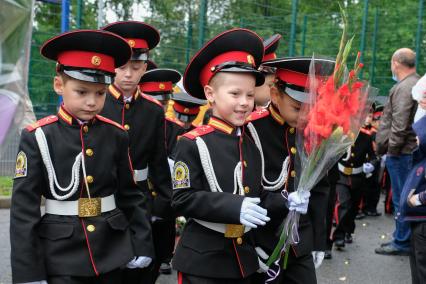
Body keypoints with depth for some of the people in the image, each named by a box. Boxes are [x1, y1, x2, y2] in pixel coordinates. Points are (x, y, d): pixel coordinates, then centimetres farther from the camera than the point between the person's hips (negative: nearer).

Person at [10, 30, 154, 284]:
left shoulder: (116, 135, -1)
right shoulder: (38, 137, -9)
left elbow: (131, 196, 7)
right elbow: (24, 208, -9)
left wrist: (142, 244, 5)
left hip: (111, 252, 3)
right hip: (60, 258, -3)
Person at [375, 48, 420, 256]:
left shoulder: (403, 88, -16)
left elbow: (400, 125, -22)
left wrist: (391, 149, -12)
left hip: (401, 153, -10)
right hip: (412, 150, 10)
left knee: (401, 199, -1)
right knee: (403, 198, 16)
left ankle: (402, 243, 8)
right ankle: (402, 238, 26)